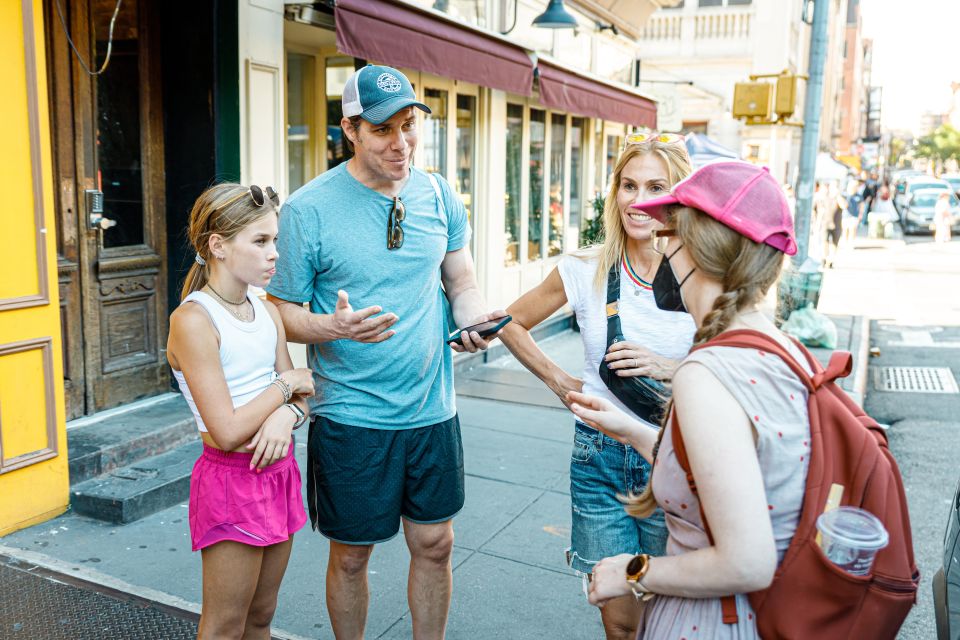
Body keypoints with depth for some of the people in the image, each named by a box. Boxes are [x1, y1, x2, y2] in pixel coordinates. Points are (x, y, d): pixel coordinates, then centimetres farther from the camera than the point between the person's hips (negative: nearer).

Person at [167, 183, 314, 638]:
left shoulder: (267, 312, 5)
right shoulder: (192, 320, -18)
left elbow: (298, 395, 6)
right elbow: (228, 432, -22)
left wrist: (287, 415, -17)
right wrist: (286, 383, -11)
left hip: (277, 471, 7)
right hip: (231, 479, -7)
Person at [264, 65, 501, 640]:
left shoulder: (439, 196, 2)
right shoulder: (309, 209, -10)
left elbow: (462, 281, 10)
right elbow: (283, 311, -5)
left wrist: (476, 318, -12)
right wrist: (333, 326, -26)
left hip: (433, 407, 4)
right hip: (352, 415, -3)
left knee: (435, 543, 15)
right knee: (351, 554, 12)